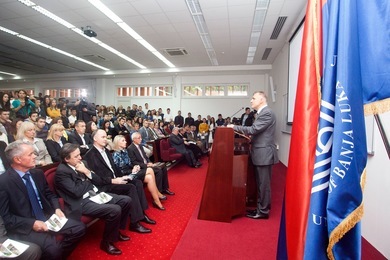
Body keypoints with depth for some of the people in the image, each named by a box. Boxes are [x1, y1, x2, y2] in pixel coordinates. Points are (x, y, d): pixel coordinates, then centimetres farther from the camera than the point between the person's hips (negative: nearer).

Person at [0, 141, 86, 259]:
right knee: (53, 247, -29)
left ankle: (60, 254, 15)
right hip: (24, 227, -6)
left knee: (79, 228, -5)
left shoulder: (38, 173, 4)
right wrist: (32, 223, -20)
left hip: (47, 218, 6)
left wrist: (57, 208, -2)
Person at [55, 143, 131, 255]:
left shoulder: (82, 163, 9)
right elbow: (77, 193, -21)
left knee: (126, 200, -1)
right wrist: (88, 180, -6)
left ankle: (116, 230, 19)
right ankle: (106, 242, -2)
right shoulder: (61, 171, -13)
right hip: (82, 202, -8)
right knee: (115, 210, -27)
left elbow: (98, 180, 11)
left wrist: (87, 172, -6)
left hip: (96, 194, 8)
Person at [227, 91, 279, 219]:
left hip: (264, 154, -10)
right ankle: (262, 207, 29)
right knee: (261, 183, 17)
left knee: (264, 184, 1)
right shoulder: (262, 113, 16)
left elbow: (253, 129, -22)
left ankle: (263, 211, 13)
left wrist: (234, 127, -15)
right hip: (260, 153, 10)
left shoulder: (267, 113, -16)